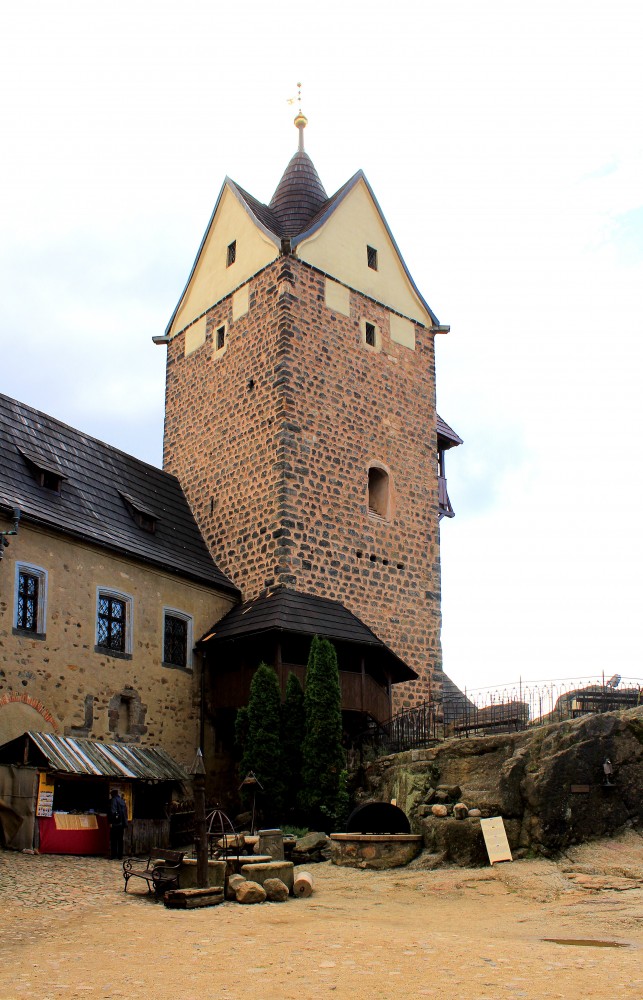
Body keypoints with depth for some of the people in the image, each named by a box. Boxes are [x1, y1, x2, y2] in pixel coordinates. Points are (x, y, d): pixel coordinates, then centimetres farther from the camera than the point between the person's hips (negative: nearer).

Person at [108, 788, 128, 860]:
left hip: (115, 824, -6)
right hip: (122, 824, 6)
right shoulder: (122, 801, 12)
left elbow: (112, 811, -17)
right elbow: (125, 812, 16)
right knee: (120, 840, 11)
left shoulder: (114, 800, -8)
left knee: (113, 840, -1)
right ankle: (120, 855, 13)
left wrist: (110, 822, -16)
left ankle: (113, 855, -3)